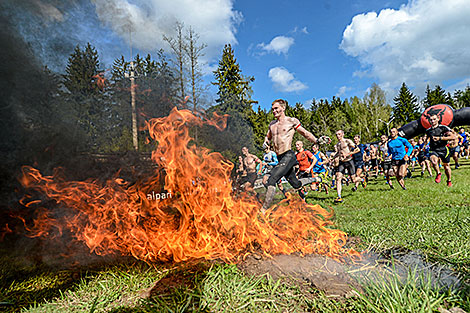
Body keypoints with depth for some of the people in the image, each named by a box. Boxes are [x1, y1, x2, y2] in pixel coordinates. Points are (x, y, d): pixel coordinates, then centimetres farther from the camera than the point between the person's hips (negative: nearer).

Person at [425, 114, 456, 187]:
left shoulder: (443, 128, -3)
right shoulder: (428, 130, 11)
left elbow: (453, 137, -13)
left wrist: (440, 138, -19)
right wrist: (427, 140, 12)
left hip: (443, 149, -2)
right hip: (433, 150, 2)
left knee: (446, 166, 9)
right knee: (433, 161, -31)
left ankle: (449, 181, 29)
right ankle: (438, 173, -7)